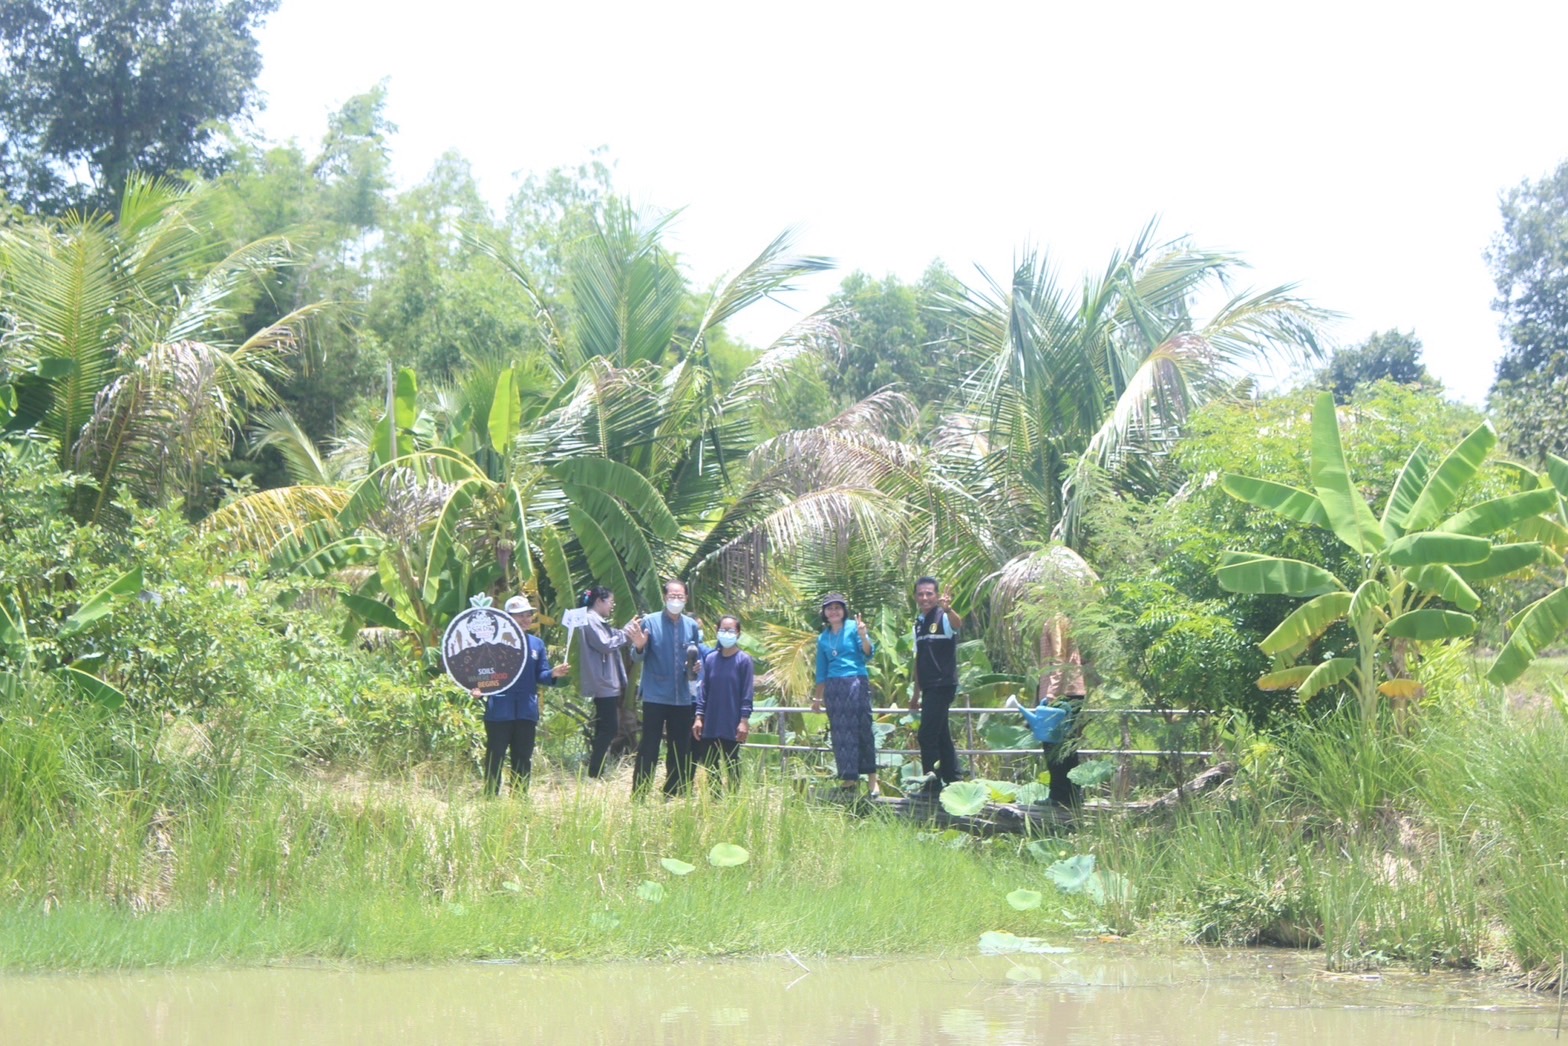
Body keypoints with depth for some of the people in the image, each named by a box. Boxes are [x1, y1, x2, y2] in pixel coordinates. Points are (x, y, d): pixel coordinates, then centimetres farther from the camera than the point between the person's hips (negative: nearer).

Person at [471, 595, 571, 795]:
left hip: (527, 711, 4)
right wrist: (478, 689, -21)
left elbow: (541, 675, 10)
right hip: (499, 711, -4)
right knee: (495, 759, -1)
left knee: (523, 760, 9)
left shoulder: (537, 644, 12)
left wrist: (553, 674, -12)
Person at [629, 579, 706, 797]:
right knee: (648, 747, -6)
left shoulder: (692, 626, 9)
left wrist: (697, 667, -4)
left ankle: (674, 795, 19)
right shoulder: (651, 622, -4)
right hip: (655, 696, -5)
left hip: (682, 698, 5)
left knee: (680, 750, 9)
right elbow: (638, 658, -4)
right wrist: (640, 647, -26)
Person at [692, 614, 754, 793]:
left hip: (732, 725, -4)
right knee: (709, 766, 7)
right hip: (710, 725, 4)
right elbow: (703, 689, 9)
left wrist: (744, 720, -11)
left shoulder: (743, 660, -4)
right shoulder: (710, 659, 7)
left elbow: (747, 693, -6)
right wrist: (699, 716, 3)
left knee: (732, 767, 3)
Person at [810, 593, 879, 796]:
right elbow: (821, 671, 21)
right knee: (840, 733, 3)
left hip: (856, 682, -5)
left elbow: (868, 653, -7)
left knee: (862, 728, -8)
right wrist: (817, 698, 22)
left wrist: (863, 635, -26)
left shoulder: (853, 628, 3)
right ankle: (848, 777, 8)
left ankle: (872, 779, -6)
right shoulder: (823, 638, 16)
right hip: (833, 687, 5)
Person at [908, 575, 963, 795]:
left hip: (943, 684, -8)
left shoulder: (943, 618, -8)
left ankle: (933, 784, -7)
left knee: (927, 735, -12)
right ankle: (953, 780, 19)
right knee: (941, 736, 12)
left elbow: (957, 624, -34)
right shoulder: (918, 624, 15)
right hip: (929, 687, 8)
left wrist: (948, 609, -56)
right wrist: (916, 693, 21)